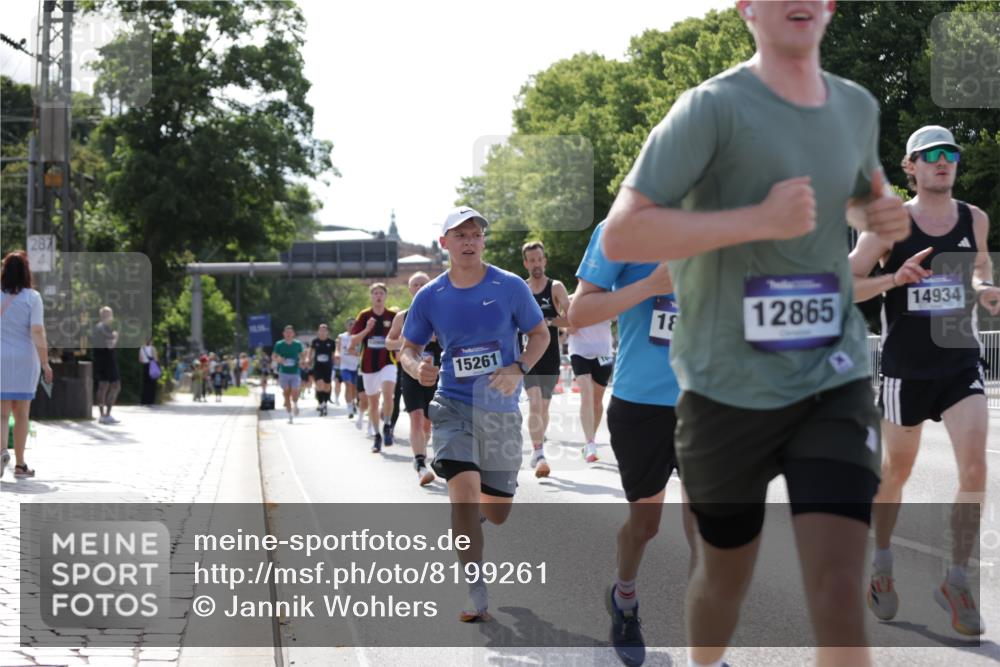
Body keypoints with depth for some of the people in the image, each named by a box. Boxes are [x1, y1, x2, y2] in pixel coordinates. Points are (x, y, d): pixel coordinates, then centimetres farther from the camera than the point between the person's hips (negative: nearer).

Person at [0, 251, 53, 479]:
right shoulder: (32, 297, -6)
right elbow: (38, 333, -12)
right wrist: (45, 363, -8)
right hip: (25, 359, -1)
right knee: (21, 413, 10)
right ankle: (20, 464, 15)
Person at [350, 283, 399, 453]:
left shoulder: (393, 316, 0)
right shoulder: (364, 316, 2)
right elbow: (353, 341, -1)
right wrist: (367, 329, -16)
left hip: (387, 362, -2)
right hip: (369, 364, 2)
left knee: (387, 394, -25)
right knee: (372, 402, 9)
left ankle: (387, 427, -7)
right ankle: (377, 436, 22)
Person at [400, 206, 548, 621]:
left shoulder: (510, 287, -4)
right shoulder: (429, 297, -1)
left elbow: (540, 334, 4)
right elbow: (409, 348, 9)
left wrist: (519, 370, -14)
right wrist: (417, 368, -14)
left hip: (500, 409, 1)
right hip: (453, 406, -1)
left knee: (496, 513, 7)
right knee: (464, 492, -20)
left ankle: (472, 511, 48)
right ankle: (477, 598, -14)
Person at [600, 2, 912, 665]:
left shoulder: (858, 106, 7)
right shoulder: (714, 107, -11)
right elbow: (621, 235, -18)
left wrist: (885, 213, 5)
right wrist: (760, 219, -24)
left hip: (834, 382, 3)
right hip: (728, 388, -3)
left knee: (840, 586, -13)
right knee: (727, 572, 15)